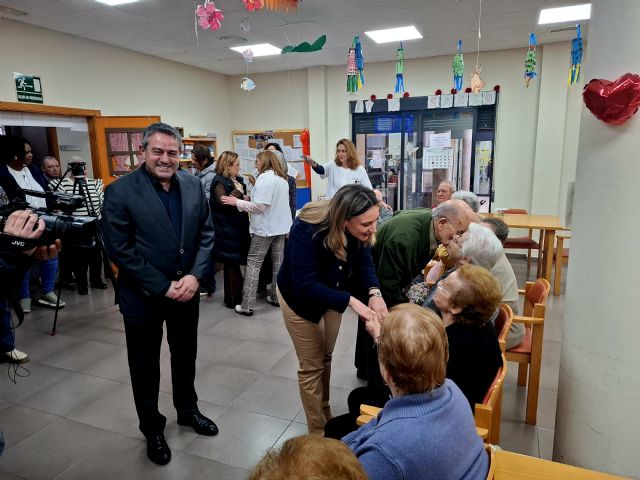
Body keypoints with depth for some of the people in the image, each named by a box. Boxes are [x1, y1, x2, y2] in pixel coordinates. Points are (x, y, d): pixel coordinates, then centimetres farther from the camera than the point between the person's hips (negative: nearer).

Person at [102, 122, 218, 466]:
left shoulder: (193, 185, 0)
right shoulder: (120, 191, -14)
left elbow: (206, 233, 2)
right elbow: (119, 249, -17)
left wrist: (194, 276, -11)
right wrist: (163, 287, -18)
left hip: (186, 289, 4)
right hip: (143, 295, -4)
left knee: (185, 356, 21)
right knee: (145, 366, 13)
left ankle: (187, 409, 45)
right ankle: (152, 428, 36)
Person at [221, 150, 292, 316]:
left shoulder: (265, 177, -14)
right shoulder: (282, 178, 13)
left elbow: (259, 206, -20)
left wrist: (236, 202, -12)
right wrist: (250, 198, 16)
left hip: (265, 227, -8)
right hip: (281, 226, 8)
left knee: (253, 264, -2)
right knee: (278, 263, 12)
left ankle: (247, 305, -1)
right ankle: (276, 297, 21)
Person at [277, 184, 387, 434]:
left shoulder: (360, 229, -23)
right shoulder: (306, 230, -39)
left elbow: (364, 261, -17)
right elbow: (306, 286, -40)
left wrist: (374, 292, -36)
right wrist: (351, 301, -44)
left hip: (331, 295, 5)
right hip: (299, 297, -5)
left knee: (325, 358, 21)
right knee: (312, 366, 6)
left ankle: (326, 416, 42)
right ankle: (318, 433, 26)